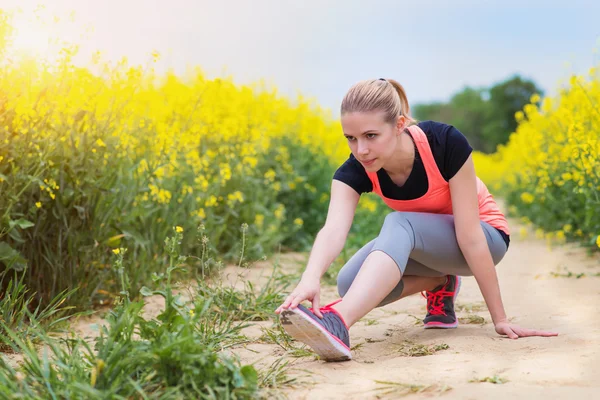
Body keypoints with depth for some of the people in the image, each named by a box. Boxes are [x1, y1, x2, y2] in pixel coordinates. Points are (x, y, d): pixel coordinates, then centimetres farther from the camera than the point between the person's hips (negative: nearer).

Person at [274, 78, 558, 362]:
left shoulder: (446, 144, -31)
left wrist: (500, 319, -26)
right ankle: (439, 281, 1)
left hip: (486, 237, -5)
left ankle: (337, 322, -57)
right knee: (349, 283, -22)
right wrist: (310, 279, -61)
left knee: (397, 222, -36)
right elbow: (334, 229, -40)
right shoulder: (356, 170, -22)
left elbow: (470, 236, -30)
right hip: (420, 242, 5)